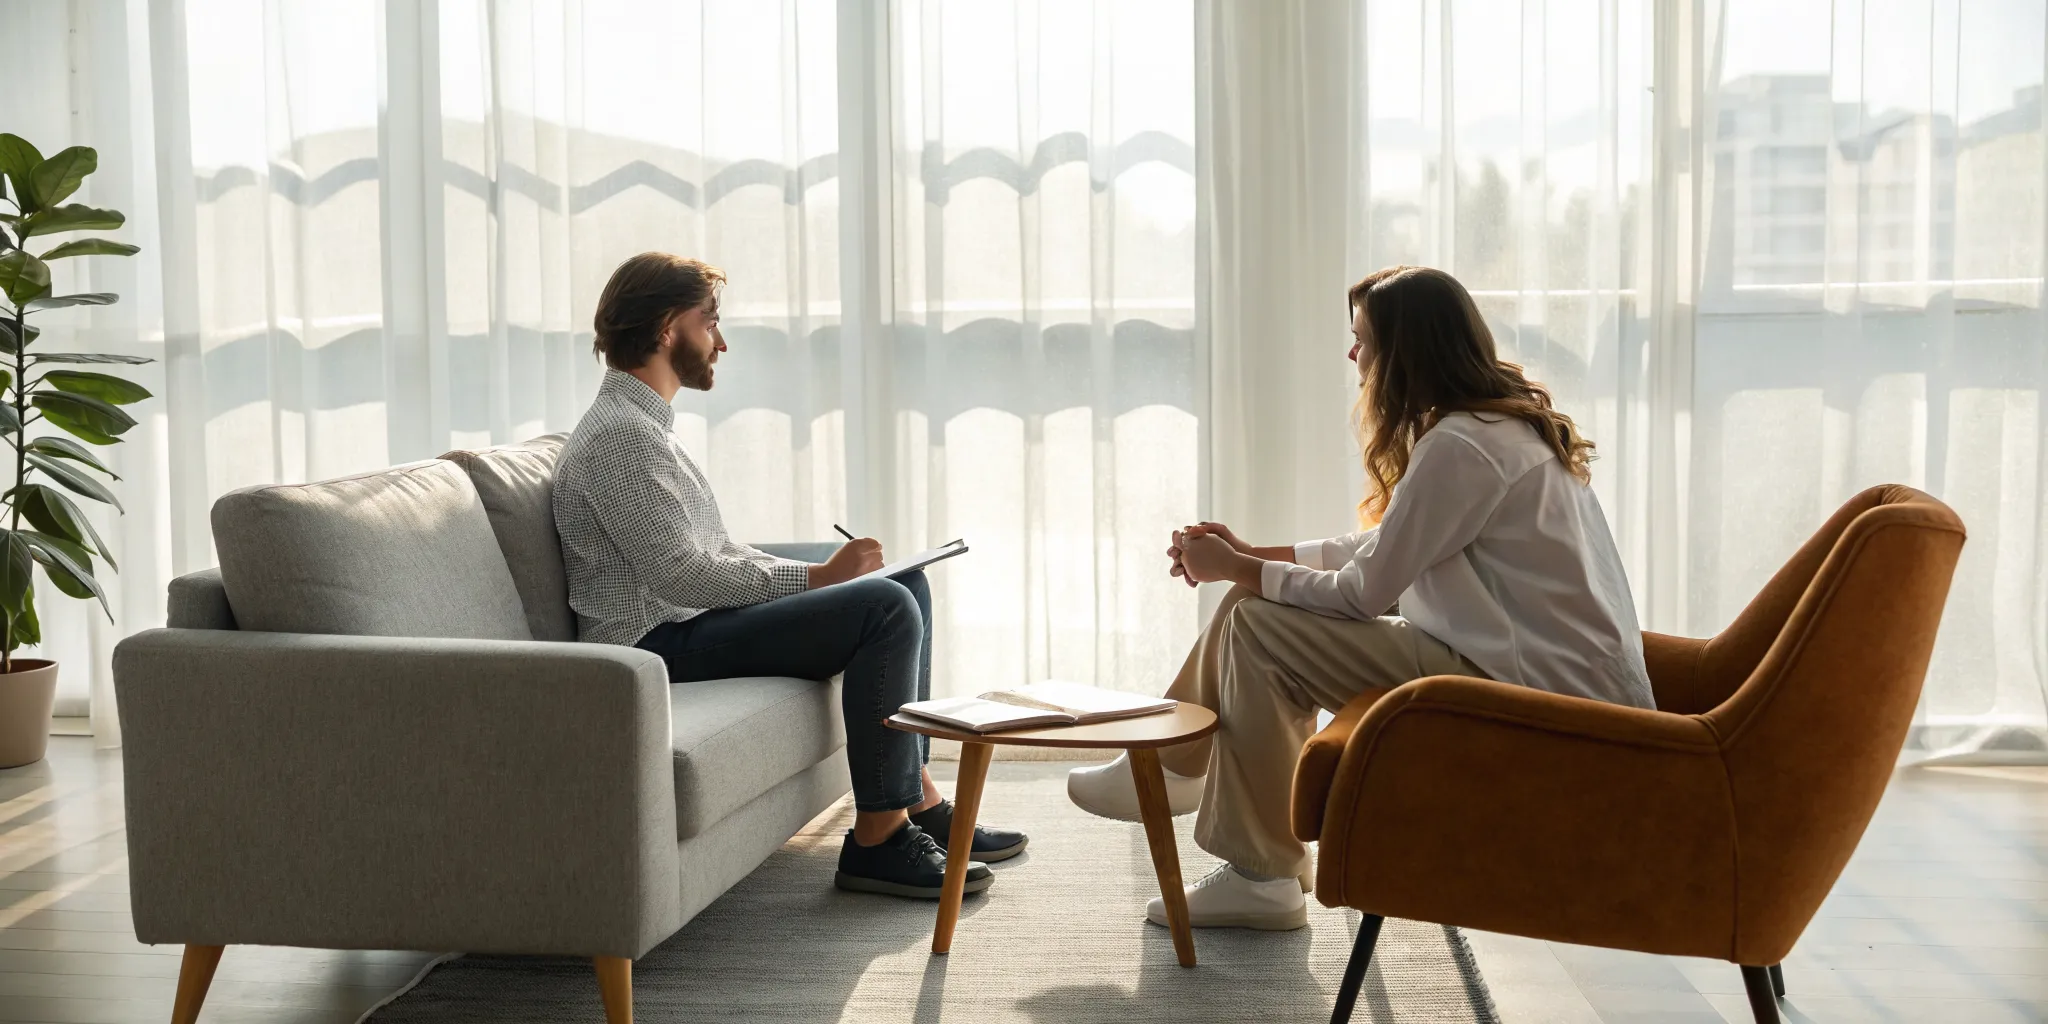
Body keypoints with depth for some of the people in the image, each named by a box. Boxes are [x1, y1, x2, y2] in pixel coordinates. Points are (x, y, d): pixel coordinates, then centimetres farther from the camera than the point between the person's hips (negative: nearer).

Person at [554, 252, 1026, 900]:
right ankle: (877, 840, -19)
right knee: (886, 607, -22)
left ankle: (915, 798, 8)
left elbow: (718, 552, 20)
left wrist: (817, 577, 6)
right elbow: (681, 574, -23)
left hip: (694, 623, 11)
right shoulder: (621, 434, -15)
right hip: (663, 646, -11)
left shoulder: (644, 423, 19)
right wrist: (816, 578, -17)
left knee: (905, 585, 10)